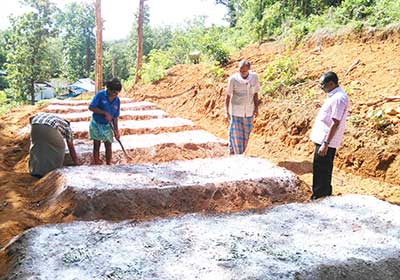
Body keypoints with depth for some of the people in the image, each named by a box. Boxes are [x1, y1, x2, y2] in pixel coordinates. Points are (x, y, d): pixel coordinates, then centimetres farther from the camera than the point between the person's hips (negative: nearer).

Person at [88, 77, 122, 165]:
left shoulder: (117, 100, -4)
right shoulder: (100, 95, -16)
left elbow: (115, 117, 2)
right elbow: (91, 107, -20)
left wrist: (116, 130, -1)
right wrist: (105, 113, -24)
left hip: (107, 126, 3)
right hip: (96, 124, -3)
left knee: (108, 146, 2)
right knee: (96, 145, 6)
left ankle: (108, 165, 13)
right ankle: (96, 164, 16)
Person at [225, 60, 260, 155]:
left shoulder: (254, 77, -6)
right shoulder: (233, 79, -15)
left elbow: (255, 93, 4)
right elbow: (228, 96, -9)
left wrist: (256, 107, -1)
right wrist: (226, 112, -12)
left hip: (249, 110, 4)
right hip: (236, 110, -3)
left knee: (246, 134, 10)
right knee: (236, 134, -2)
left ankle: (240, 153, 25)